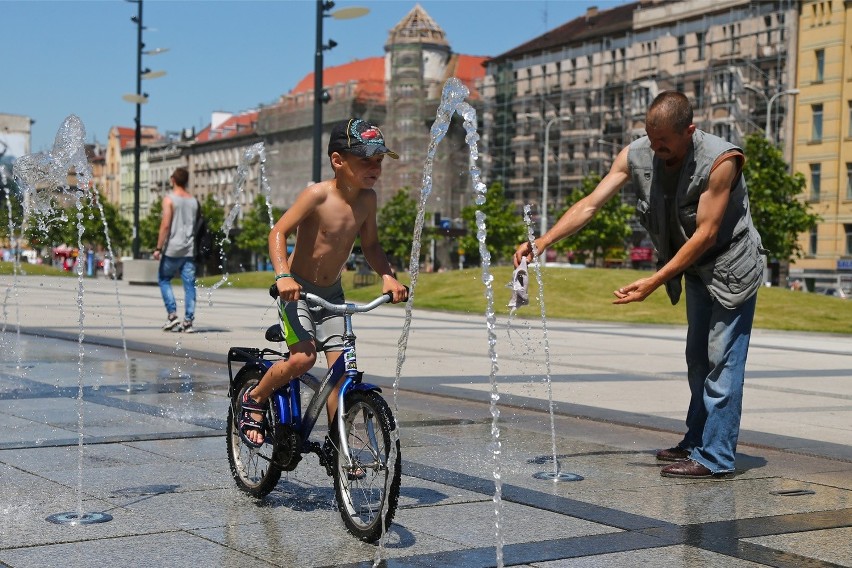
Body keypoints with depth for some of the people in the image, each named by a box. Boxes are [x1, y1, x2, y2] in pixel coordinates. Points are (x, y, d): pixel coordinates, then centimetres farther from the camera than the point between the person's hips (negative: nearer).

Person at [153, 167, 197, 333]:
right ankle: (188, 321, -2)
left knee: (164, 279, 12)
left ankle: (172, 315, 0)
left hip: (172, 249, -4)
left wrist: (158, 248, -11)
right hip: (189, 250, 4)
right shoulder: (194, 201, 11)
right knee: (189, 284, 2)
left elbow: (165, 225, -13)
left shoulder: (169, 199, -5)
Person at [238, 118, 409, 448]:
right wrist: (283, 275, -34)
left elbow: (370, 245, 8)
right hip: (297, 290, -5)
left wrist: (387, 276, -9)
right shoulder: (318, 194, -20)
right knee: (303, 358, -21)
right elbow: (278, 232, -20)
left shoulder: (367, 199, -3)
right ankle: (254, 400, 6)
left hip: (331, 293, 6)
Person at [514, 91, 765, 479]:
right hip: (696, 269, 7)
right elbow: (590, 204, -14)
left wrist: (654, 282, -32)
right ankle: (696, 442, 25)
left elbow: (705, 234, -29)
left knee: (721, 359, -8)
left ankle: (715, 457, -4)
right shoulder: (636, 156, -13)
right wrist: (544, 240, -27)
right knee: (697, 359, 14)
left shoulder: (720, 161, -30)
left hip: (731, 268, -7)